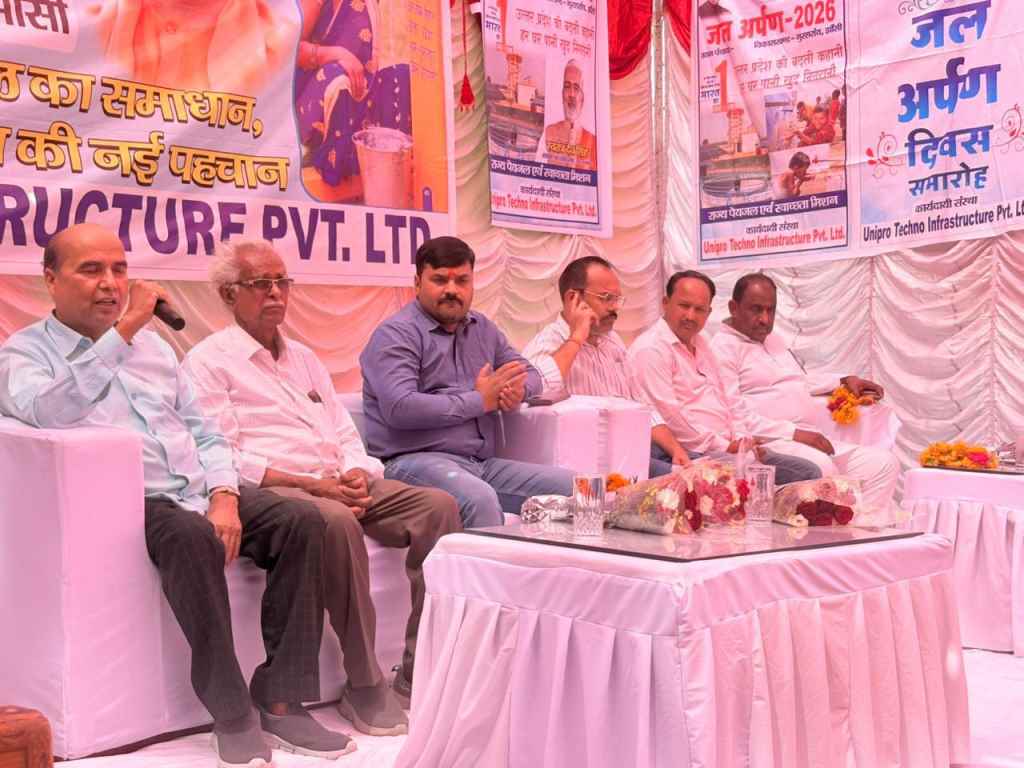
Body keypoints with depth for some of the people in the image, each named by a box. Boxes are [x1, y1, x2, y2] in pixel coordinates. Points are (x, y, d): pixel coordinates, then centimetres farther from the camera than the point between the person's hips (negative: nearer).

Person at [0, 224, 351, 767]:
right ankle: (232, 715, -26)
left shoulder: (150, 342, 22)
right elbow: (51, 412, -22)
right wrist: (122, 331, -20)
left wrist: (224, 495, -1)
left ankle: (281, 700, -16)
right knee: (190, 535, -36)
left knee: (302, 521, -17)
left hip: (197, 491, 6)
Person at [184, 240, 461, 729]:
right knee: (336, 521, -38)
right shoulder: (210, 361, 3)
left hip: (339, 484, 7)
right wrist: (311, 484, -17)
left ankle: (421, 670, -16)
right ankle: (364, 686, -28)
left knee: (438, 505, -16)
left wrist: (357, 475, -4)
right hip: (270, 489, -6)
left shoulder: (303, 358, 25)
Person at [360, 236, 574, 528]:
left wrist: (518, 388, 1)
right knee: (480, 498, -38)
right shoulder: (396, 334, -3)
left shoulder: (483, 328, 21)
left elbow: (530, 373, 29)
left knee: (573, 486, -10)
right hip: (416, 460, -7)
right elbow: (400, 408, -18)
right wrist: (480, 401, -10)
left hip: (483, 464, 7)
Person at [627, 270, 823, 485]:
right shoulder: (650, 350, -9)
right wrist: (725, 447, -14)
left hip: (729, 449, 9)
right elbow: (670, 416, -17)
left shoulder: (699, 344, 22)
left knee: (808, 472, -1)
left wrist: (741, 440, 5)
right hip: (689, 455, -9)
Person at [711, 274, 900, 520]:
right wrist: (795, 434, -21)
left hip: (809, 440, 9)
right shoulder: (723, 348, -4)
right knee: (820, 467, -37)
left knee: (883, 464, -6)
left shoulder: (772, 339, 26)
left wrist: (843, 382, 27)